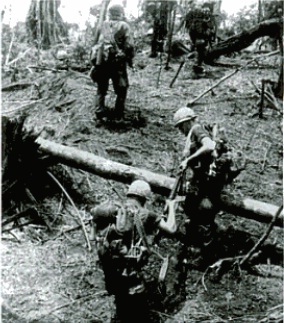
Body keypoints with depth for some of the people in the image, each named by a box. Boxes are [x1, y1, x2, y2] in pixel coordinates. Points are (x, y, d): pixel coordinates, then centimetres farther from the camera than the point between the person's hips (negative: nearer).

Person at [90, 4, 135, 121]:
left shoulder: (104, 25, 10)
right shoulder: (124, 26, -3)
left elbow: (99, 43, 14)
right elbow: (129, 46, -9)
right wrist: (130, 59, 2)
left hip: (101, 60, 4)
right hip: (117, 61, -4)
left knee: (101, 87, 16)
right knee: (122, 88, 9)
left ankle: (100, 111, 14)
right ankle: (118, 114, 8)